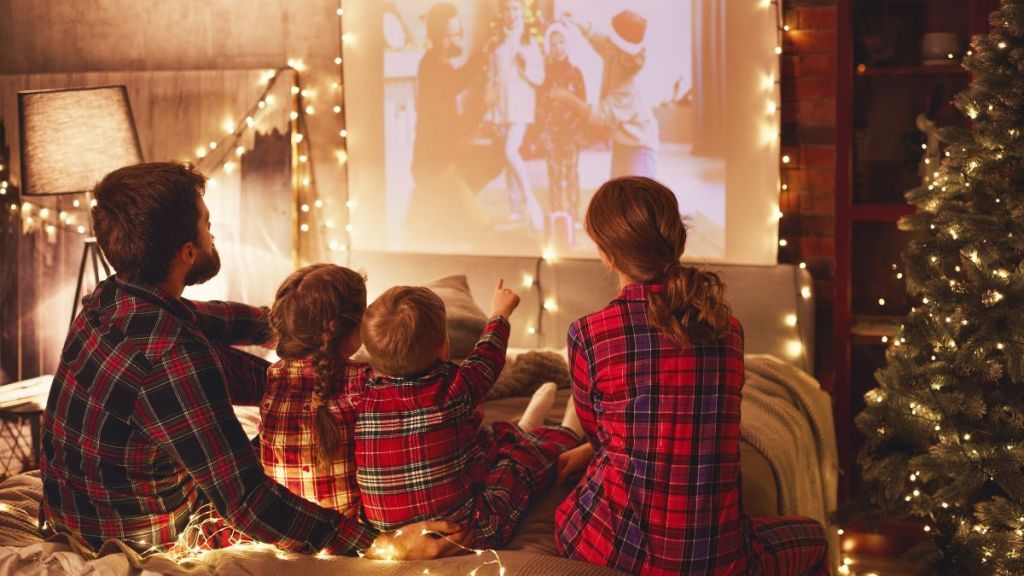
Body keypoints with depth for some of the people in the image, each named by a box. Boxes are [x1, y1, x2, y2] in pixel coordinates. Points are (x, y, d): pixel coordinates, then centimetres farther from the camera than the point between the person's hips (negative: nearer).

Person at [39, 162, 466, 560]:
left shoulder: (108, 301, -6)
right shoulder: (172, 360, -35)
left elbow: (197, 320, 18)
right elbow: (246, 504, -36)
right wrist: (384, 546, -37)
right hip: (147, 546, -8)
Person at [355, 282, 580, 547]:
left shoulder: (363, 398, -16)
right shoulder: (452, 390, -20)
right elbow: (487, 358, 2)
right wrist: (500, 314, 21)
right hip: (465, 535, -5)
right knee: (527, 454, 22)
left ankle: (522, 431, 59)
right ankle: (568, 435, 53)